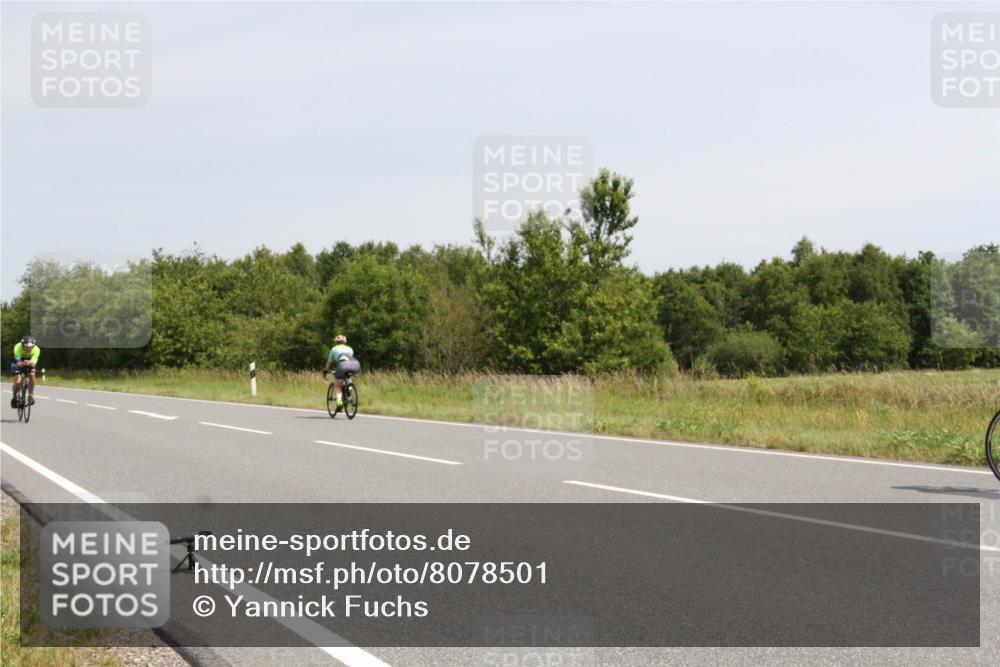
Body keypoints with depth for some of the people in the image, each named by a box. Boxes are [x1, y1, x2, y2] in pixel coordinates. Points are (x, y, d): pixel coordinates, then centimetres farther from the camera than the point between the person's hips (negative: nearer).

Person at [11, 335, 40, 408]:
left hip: (29, 365, 1)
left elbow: (33, 363, -39)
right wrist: (23, 363, -65)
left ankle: (30, 396, -11)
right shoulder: (18, 348, -35)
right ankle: (14, 398, 10)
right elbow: (19, 363, -42)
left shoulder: (36, 350, -31)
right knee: (18, 381, -17)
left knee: (32, 375, -27)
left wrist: (30, 363, -63)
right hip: (19, 364, -1)